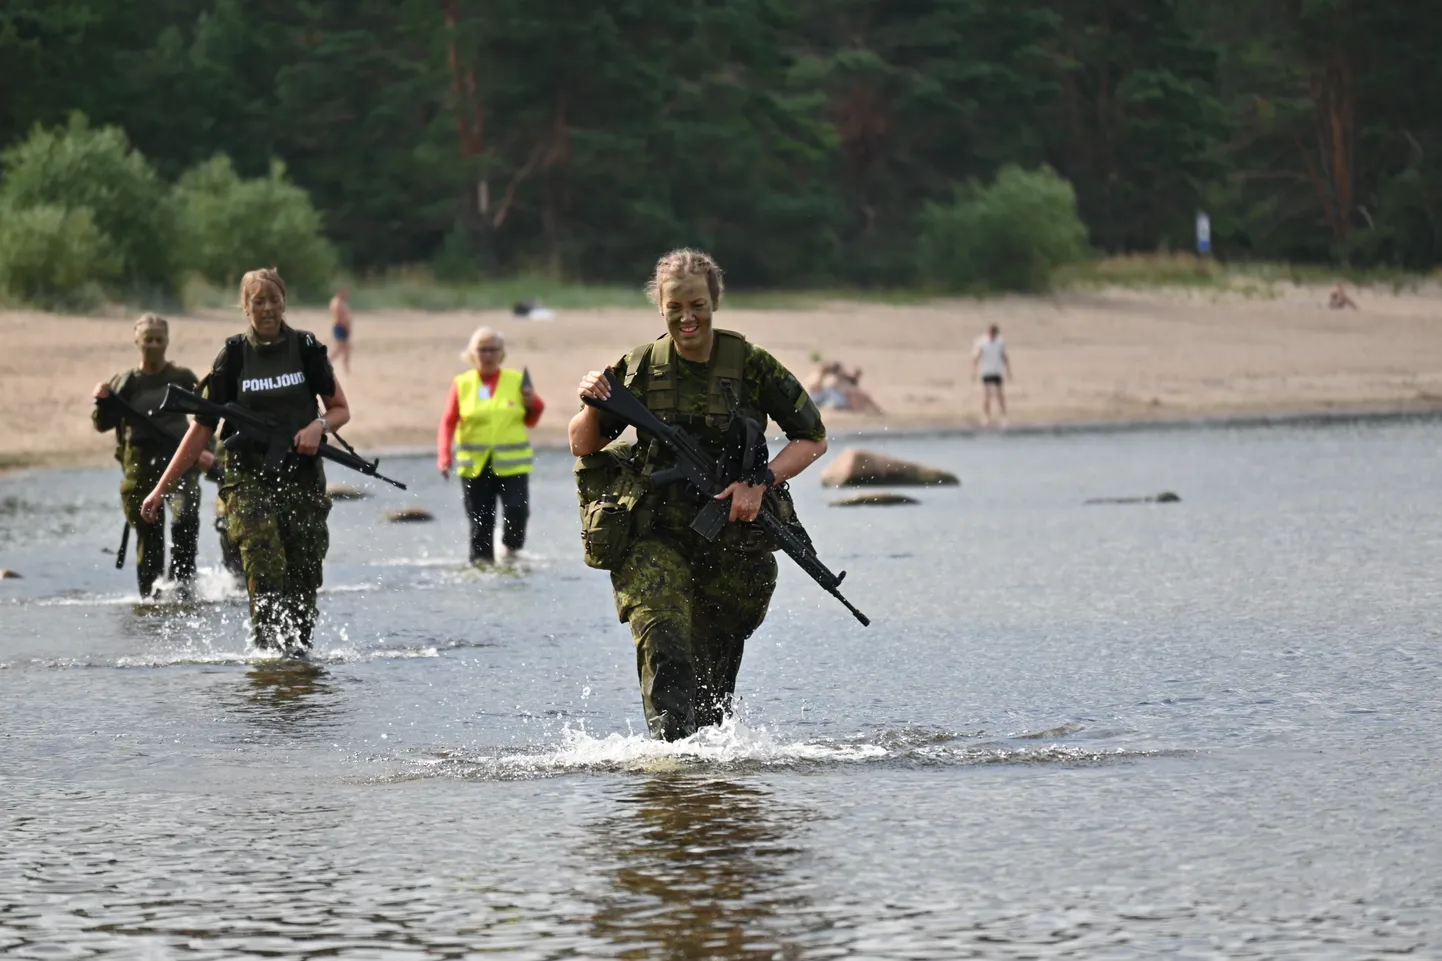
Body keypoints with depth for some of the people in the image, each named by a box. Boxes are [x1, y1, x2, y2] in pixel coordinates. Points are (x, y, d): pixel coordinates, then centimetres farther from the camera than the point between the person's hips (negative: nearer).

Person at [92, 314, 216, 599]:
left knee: (185, 516, -26)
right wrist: (103, 401, -15)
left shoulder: (183, 378, 8)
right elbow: (104, 424, 4)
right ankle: (149, 593, 10)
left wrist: (206, 450, -4)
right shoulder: (126, 382, 8)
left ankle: (182, 579, -16)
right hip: (141, 464, 1)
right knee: (148, 533, 1)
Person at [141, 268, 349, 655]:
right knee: (265, 576, -18)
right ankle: (268, 650, -20)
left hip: (301, 480, 1)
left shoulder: (306, 349, 3)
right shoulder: (233, 357, 1)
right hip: (249, 481, -1)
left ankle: (299, 650, 8)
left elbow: (341, 409, 11)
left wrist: (319, 425, -13)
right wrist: (162, 487, 0)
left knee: (304, 579, -2)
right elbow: (202, 428, 3)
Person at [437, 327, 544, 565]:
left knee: (517, 510, -13)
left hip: (512, 463, 0)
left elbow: (530, 421, 15)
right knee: (480, 521, 1)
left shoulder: (517, 381, 5)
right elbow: (448, 423, -1)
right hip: (475, 465, 0)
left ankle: (512, 549, 13)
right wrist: (444, 457, -13)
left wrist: (534, 405, -7)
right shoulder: (462, 384, 1)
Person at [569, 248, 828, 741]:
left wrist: (761, 483, -13)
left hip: (733, 539, 1)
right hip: (656, 537, -1)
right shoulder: (640, 367, 2)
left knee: (715, 665, 10)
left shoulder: (751, 365, -2)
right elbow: (583, 446, 9)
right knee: (664, 651, -24)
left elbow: (813, 439, 3)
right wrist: (592, 406, -13)